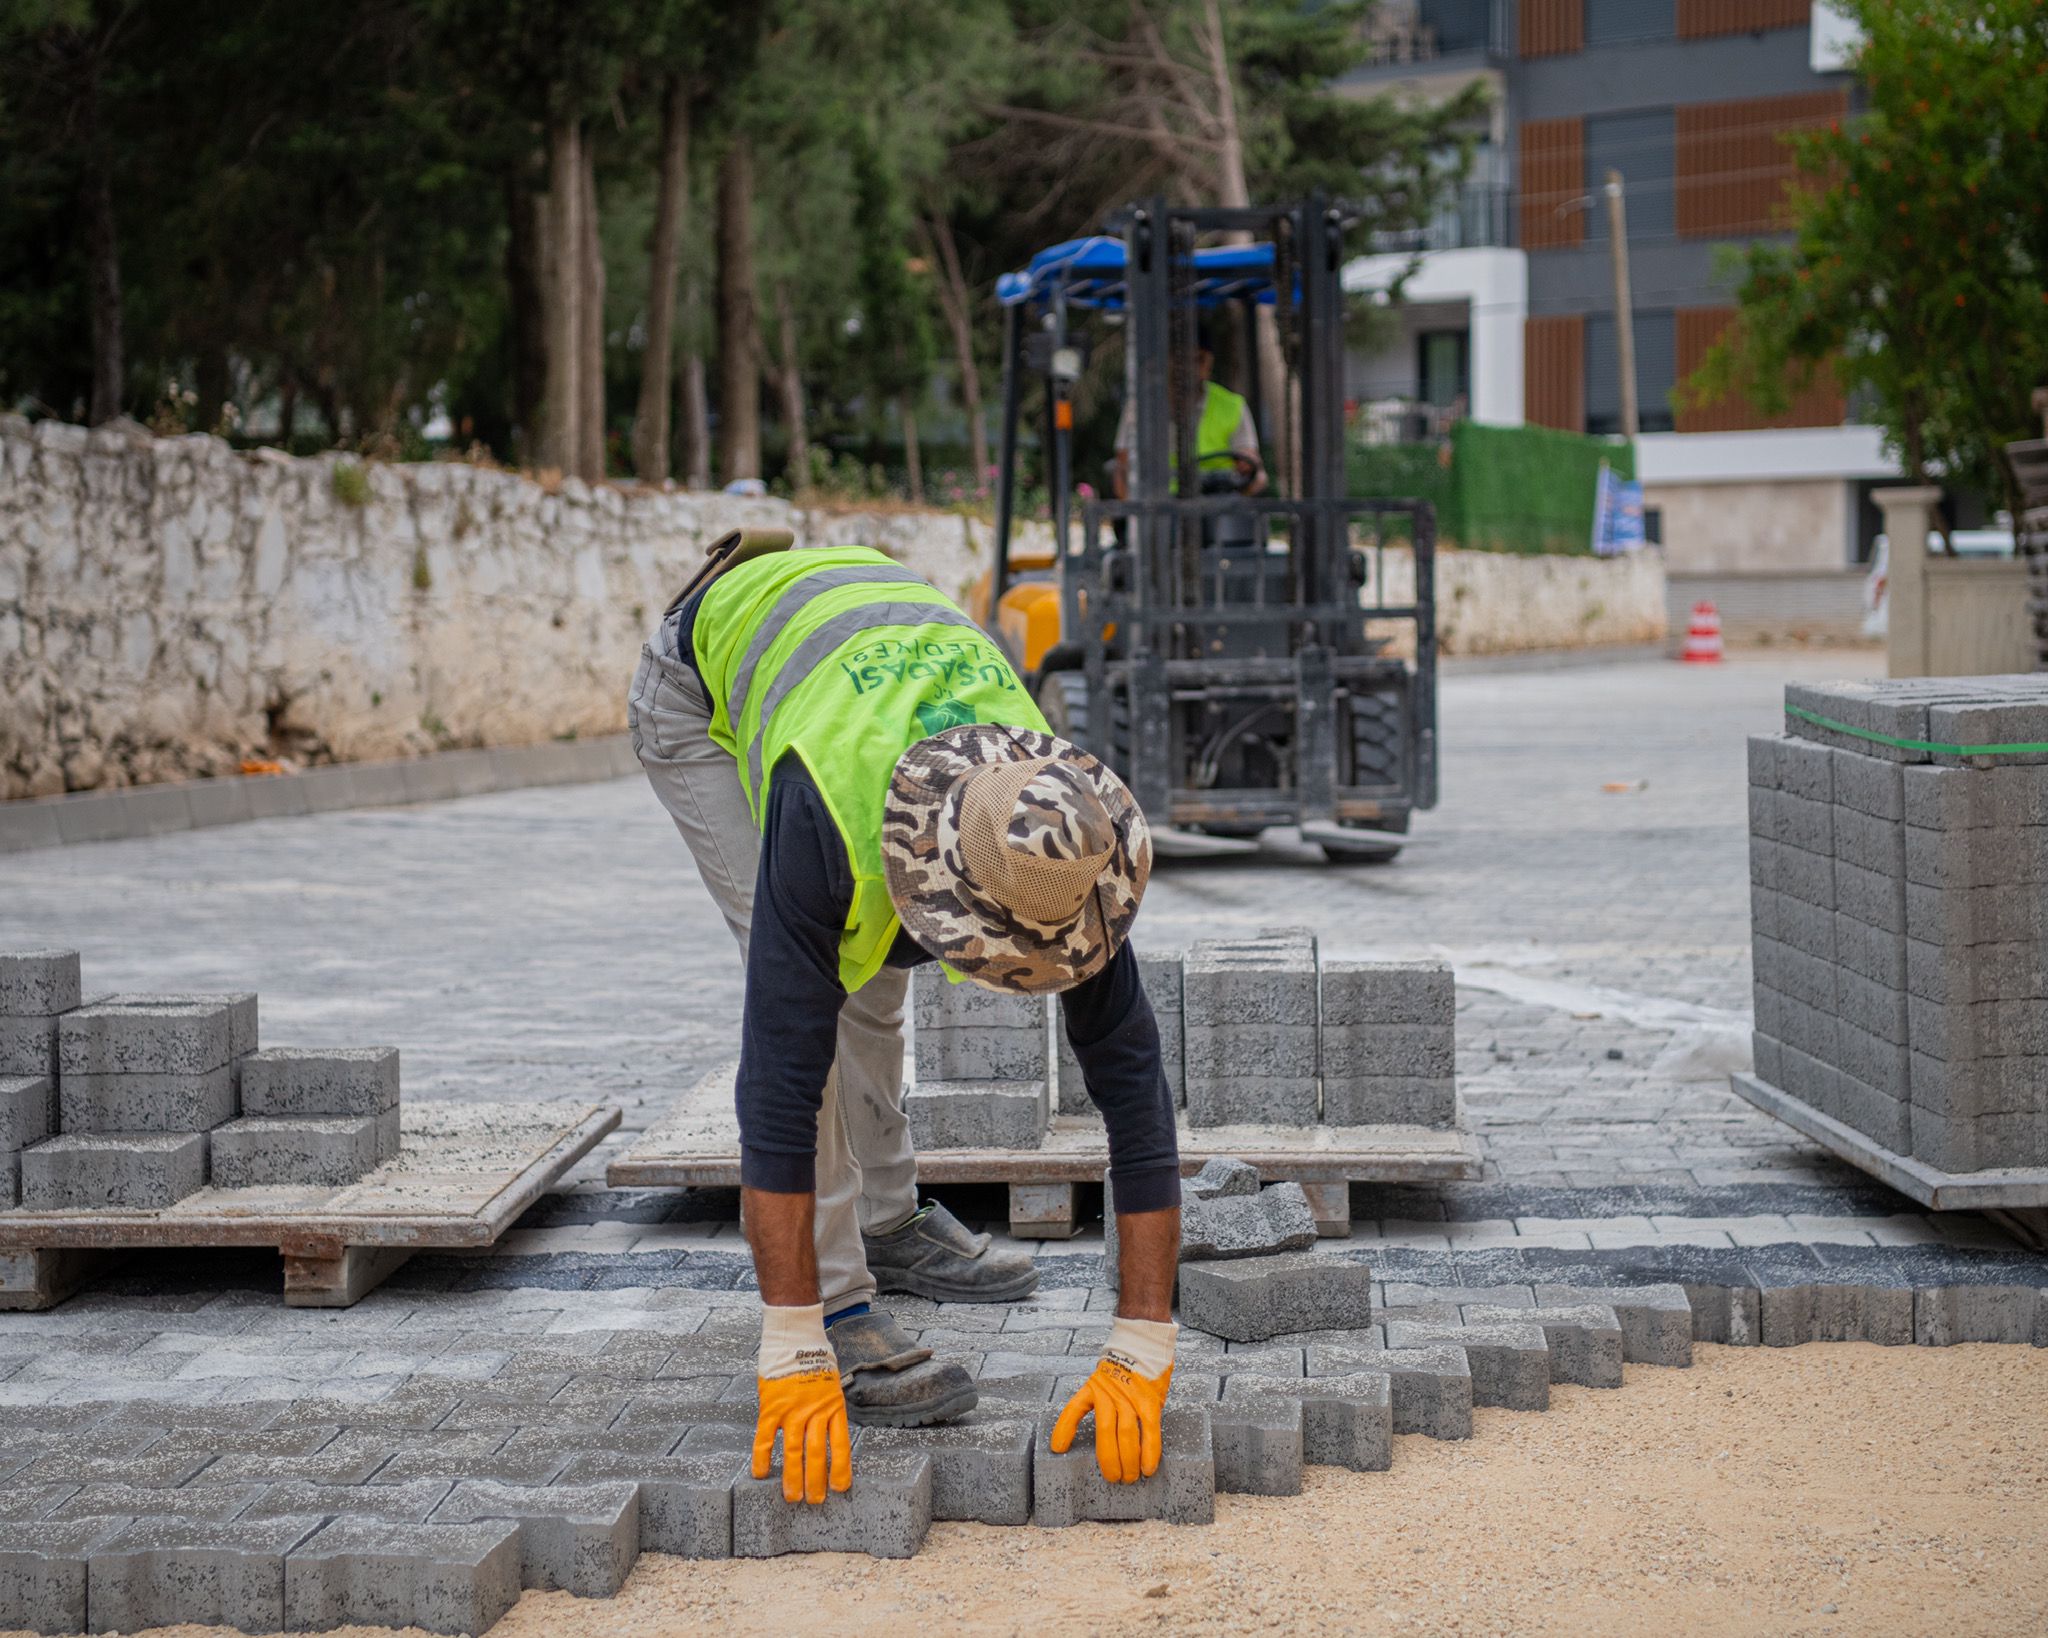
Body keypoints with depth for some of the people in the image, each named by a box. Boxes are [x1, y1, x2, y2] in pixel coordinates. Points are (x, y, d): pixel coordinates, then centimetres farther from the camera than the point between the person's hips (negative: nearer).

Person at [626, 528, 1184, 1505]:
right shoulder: (827, 817, -46)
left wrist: (1142, 1354, -31)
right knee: (804, 990, -19)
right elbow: (780, 1073, -44)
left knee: (870, 969, 13)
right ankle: (837, 1311, -15)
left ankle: (888, 1224, 35)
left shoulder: (1062, 840, -34)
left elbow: (1130, 1077, -30)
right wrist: (793, 1363, -42)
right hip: (706, 683, -4)